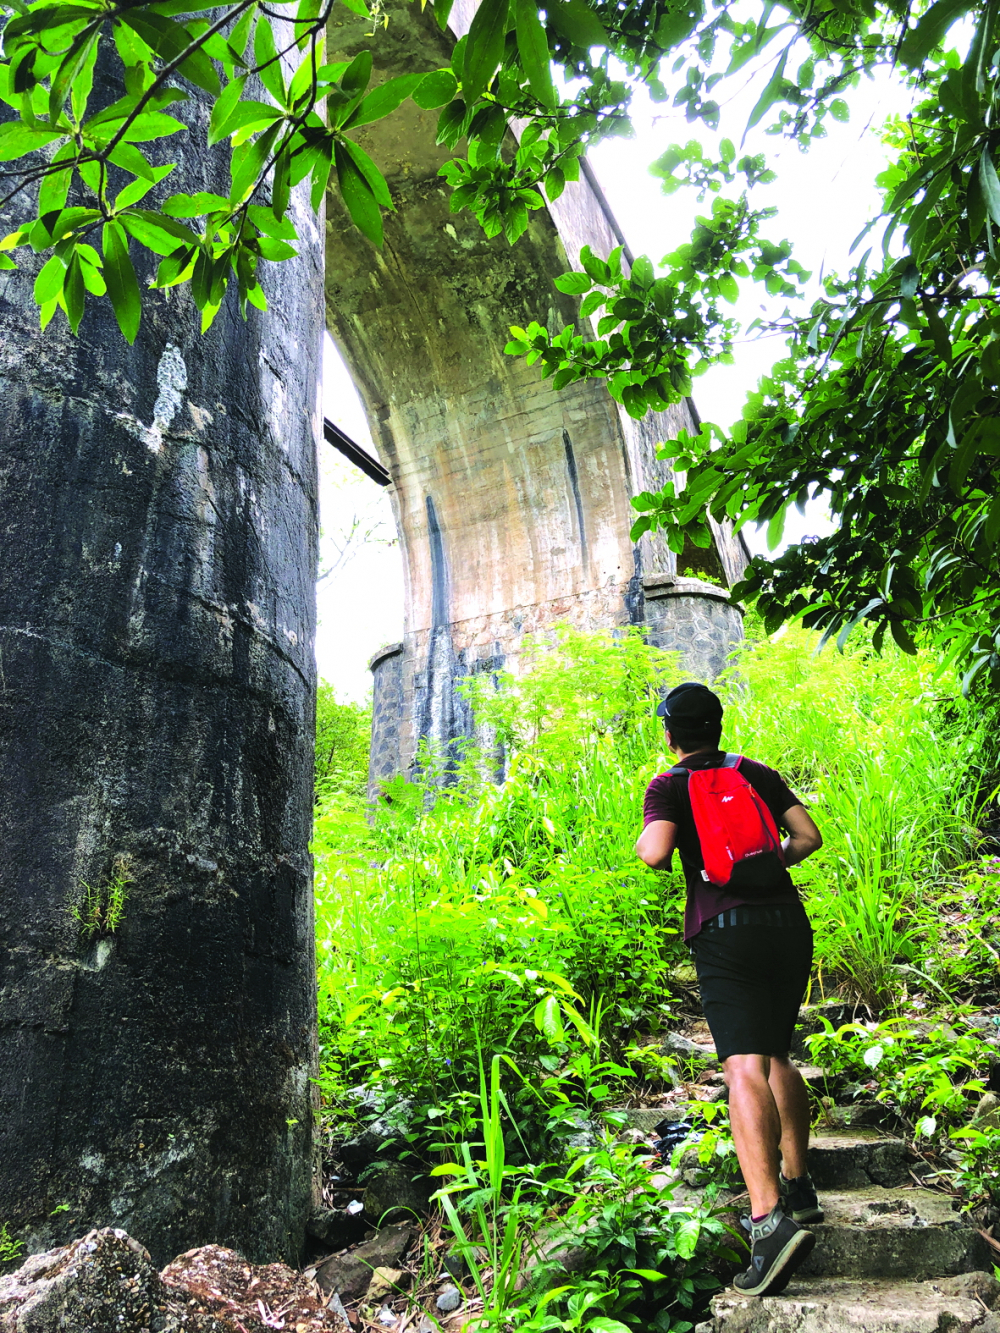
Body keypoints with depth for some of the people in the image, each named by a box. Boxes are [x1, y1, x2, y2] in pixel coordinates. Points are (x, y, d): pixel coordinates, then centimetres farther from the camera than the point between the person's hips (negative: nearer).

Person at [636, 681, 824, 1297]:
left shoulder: (669, 786, 3)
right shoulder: (757, 773, 15)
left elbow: (656, 852, -14)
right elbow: (809, 835, 9)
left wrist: (645, 837, 8)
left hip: (726, 930, -5)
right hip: (789, 922, 5)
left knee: (746, 1069, -14)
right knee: (777, 1055, 22)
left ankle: (772, 1220, -27)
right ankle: (799, 1188, 29)